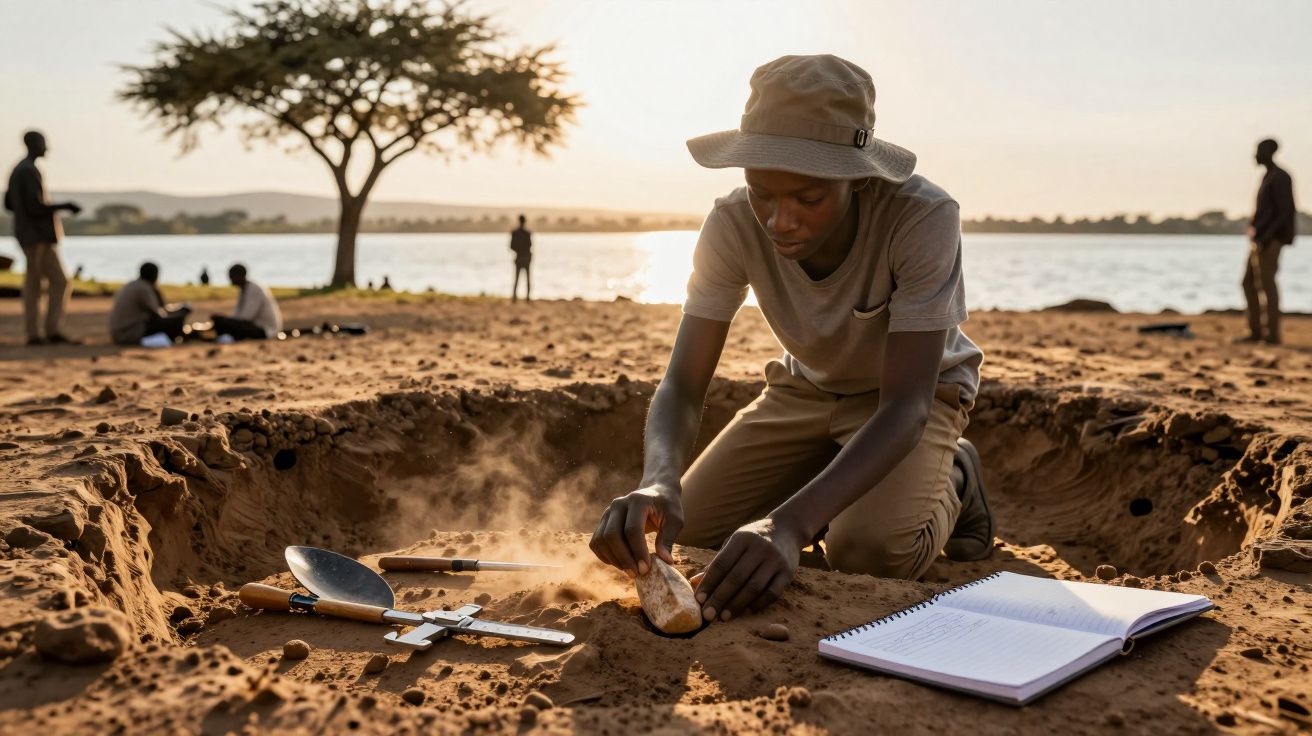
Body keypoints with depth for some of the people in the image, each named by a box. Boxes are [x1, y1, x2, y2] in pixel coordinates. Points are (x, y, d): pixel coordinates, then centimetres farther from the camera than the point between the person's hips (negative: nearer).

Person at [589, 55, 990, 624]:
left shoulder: (924, 217, -36)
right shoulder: (733, 225, -26)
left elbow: (905, 406, -39)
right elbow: (682, 385, -25)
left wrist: (789, 523, -53)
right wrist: (658, 480, -49)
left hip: (912, 390, -4)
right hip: (807, 386, 4)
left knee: (869, 552, -30)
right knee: (685, 531, -8)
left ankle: (949, 484, 5)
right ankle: (842, 487, 16)